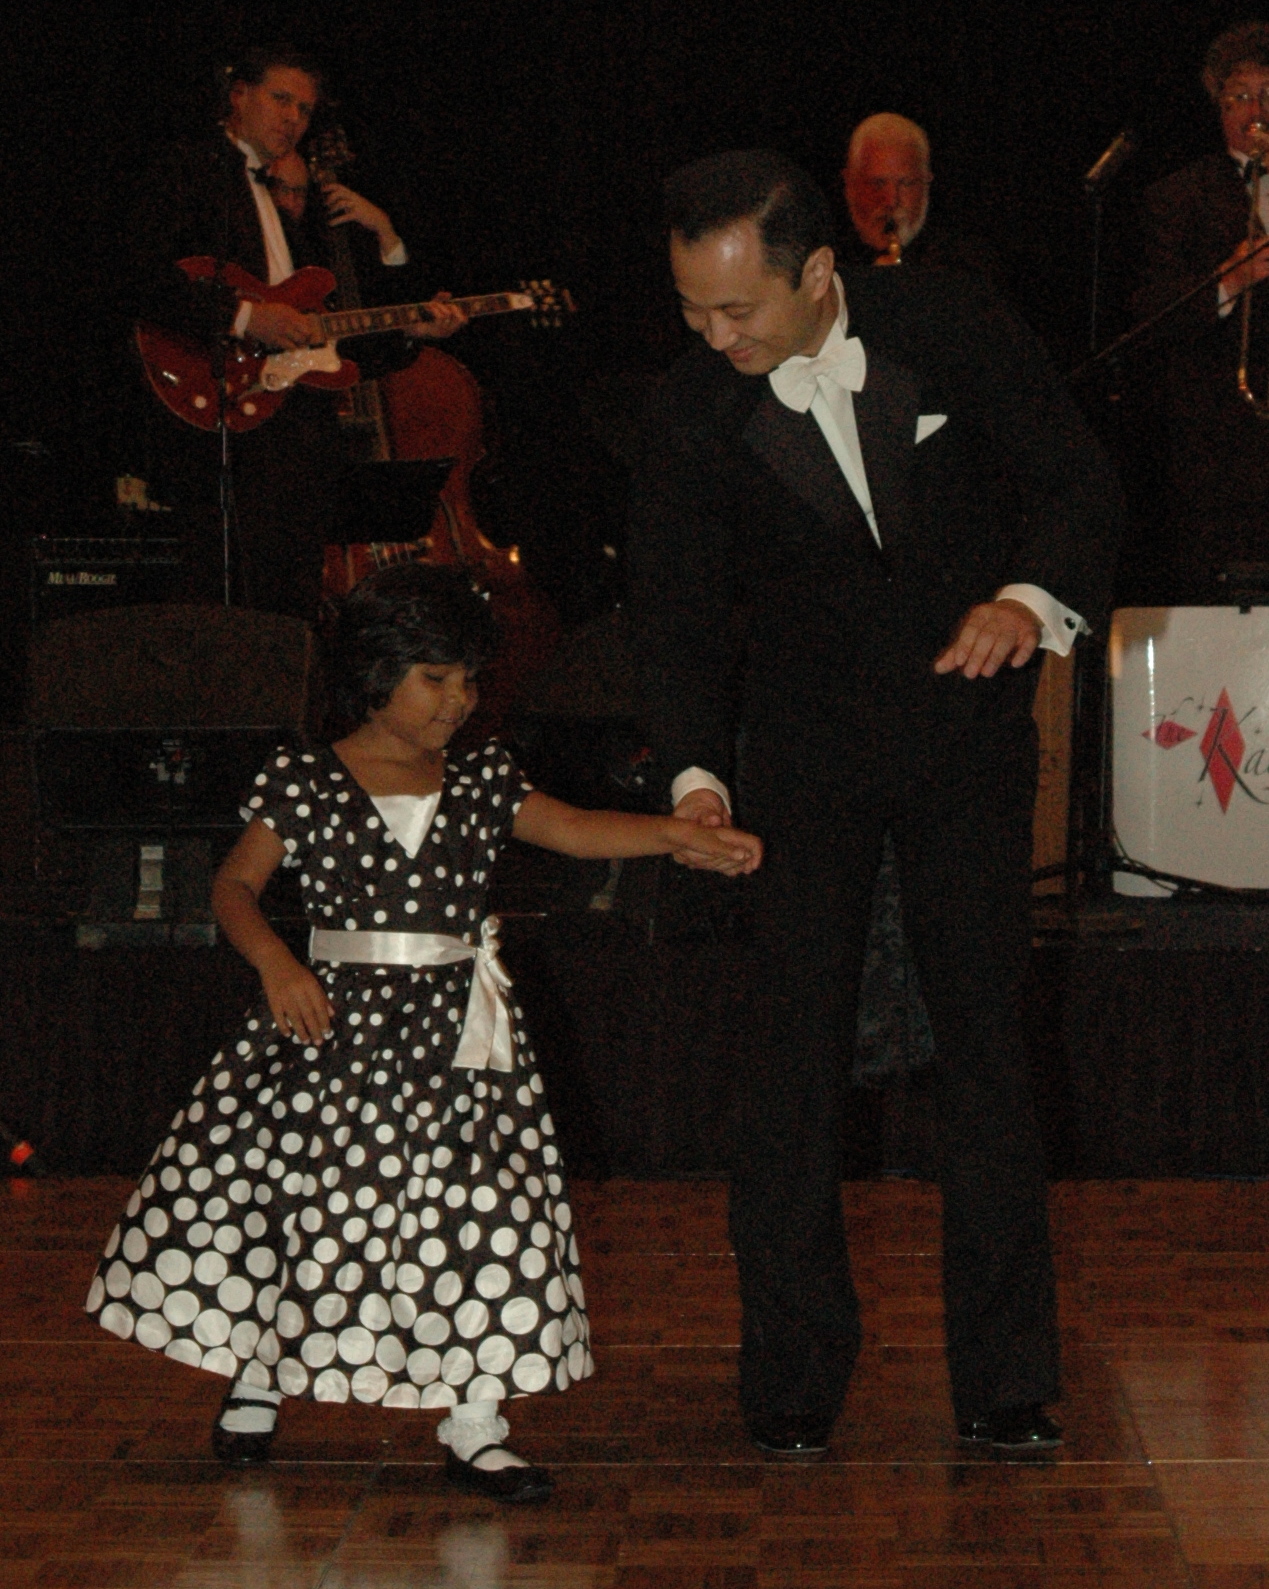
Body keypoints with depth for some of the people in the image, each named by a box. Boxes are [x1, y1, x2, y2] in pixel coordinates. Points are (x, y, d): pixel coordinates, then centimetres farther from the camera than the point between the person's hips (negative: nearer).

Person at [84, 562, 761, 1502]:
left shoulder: (484, 786, 7)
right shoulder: (305, 786, -1)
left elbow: (578, 829, -3)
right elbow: (235, 887, 2)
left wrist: (680, 834, -17)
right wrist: (276, 964, -15)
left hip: (458, 1034, 3)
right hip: (338, 1025, -2)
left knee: (477, 1210, -2)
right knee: (303, 1200, 5)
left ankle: (473, 1429, 6)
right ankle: (256, 1386, 28)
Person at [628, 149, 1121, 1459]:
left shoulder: (953, 330, -10)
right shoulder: (693, 413, -8)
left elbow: (1079, 486, -6)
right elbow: (678, 607, -4)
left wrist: (1029, 594, -27)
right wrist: (695, 769, -19)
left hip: (968, 728, 0)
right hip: (805, 751, 0)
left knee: (986, 1045, 0)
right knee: (792, 1057, -3)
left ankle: (1002, 1382, 8)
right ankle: (793, 1383, 7)